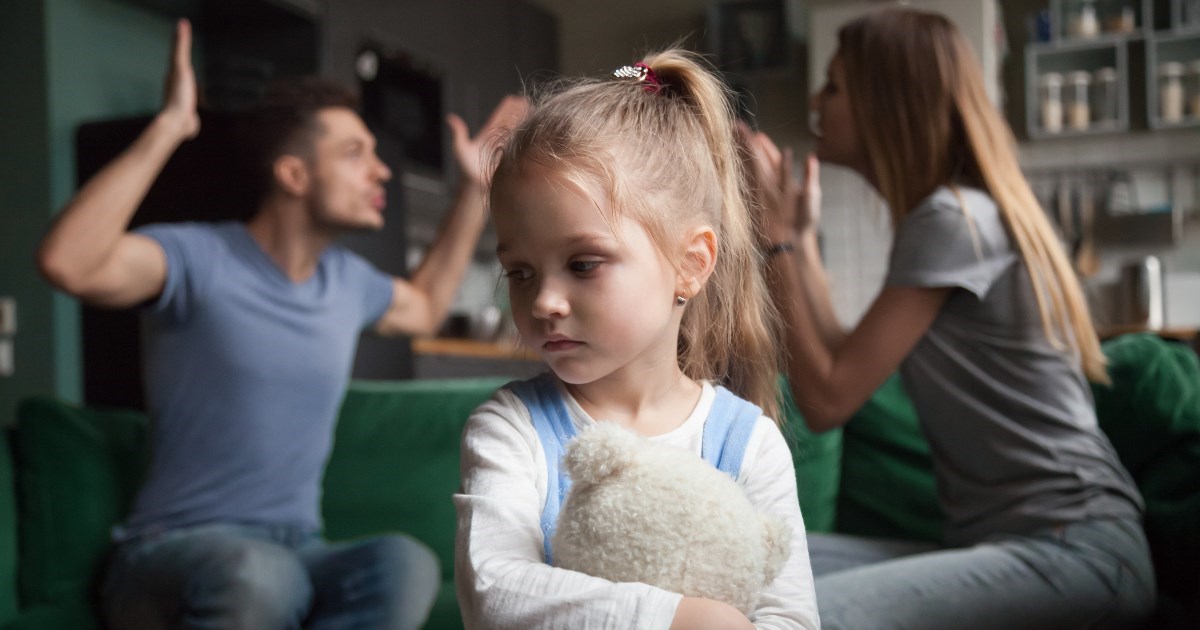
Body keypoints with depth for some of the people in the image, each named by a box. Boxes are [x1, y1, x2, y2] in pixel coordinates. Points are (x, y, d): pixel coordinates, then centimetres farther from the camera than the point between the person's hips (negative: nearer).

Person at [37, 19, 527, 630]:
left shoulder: (347, 277, 11)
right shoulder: (201, 258, -10)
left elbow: (424, 307, 33)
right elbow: (68, 262, -30)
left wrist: (476, 189, 29)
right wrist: (167, 128, -27)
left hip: (297, 550, 5)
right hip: (176, 549, -5)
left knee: (406, 564, -30)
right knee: (255, 573, -42)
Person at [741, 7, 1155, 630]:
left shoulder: (952, 219, -12)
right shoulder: (958, 212, 16)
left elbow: (827, 399, -13)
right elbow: (843, 366, 12)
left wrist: (777, 236, -6)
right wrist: (800, 234, 16)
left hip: (1074, 550, -9)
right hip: (998, 539, 9)